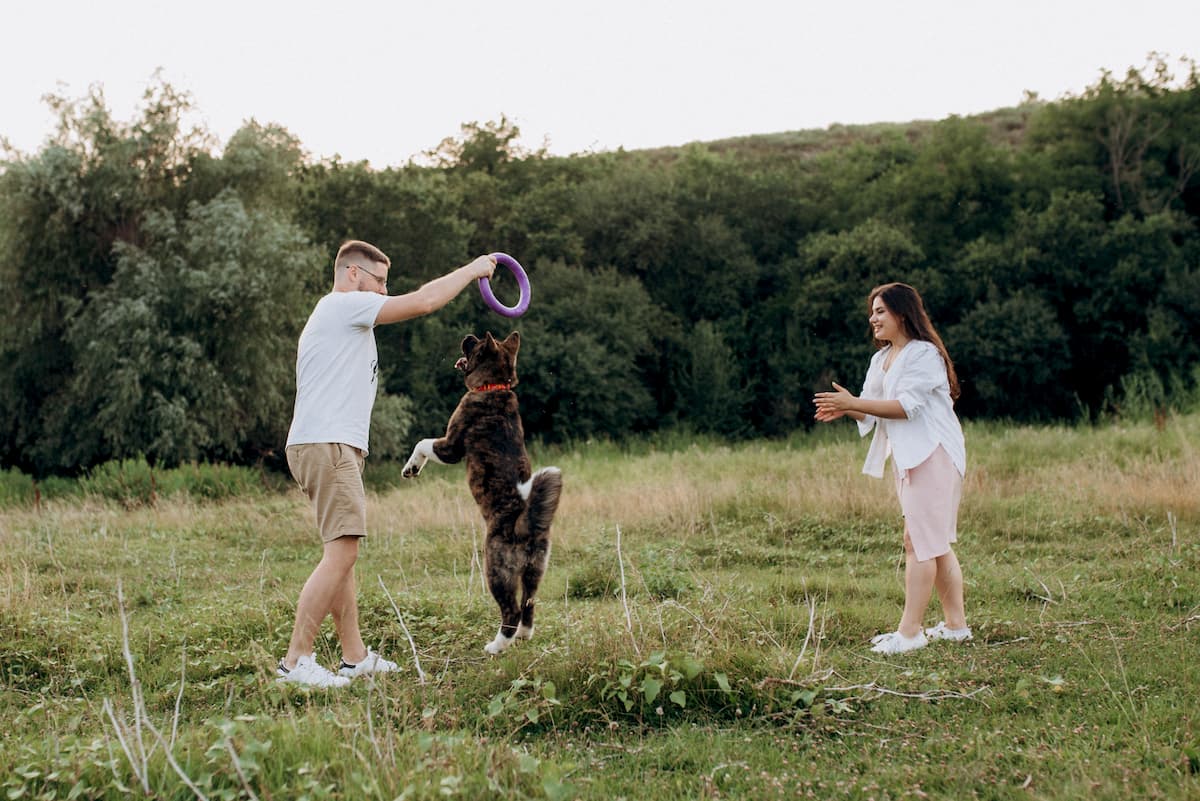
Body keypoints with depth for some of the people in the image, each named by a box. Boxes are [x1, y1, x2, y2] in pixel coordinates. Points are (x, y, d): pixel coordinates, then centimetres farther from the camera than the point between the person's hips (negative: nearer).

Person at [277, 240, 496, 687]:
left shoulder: (339, 314, 26)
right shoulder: (344, 305, -6)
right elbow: (423, 302, -11)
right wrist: (471, 270, 0)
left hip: (335, 448, 11)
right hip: (326, 446, -11)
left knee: (342, 554, 11)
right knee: (340, 553, -15)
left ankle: (354, 657, 15)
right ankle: (296, 661, -15)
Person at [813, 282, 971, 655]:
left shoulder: (924, 354, -12)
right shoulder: (880, 360, 16)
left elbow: (907, 405, -21)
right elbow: (872, 411, 11)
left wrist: (852, 402, -23)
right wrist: (846, 409, -10)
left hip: (932, 455, -10)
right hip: (908, 458, 10)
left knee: (918, 541, -11)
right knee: (934, 543, 13)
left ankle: (910, 631, -9)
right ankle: (956, 624, 20)